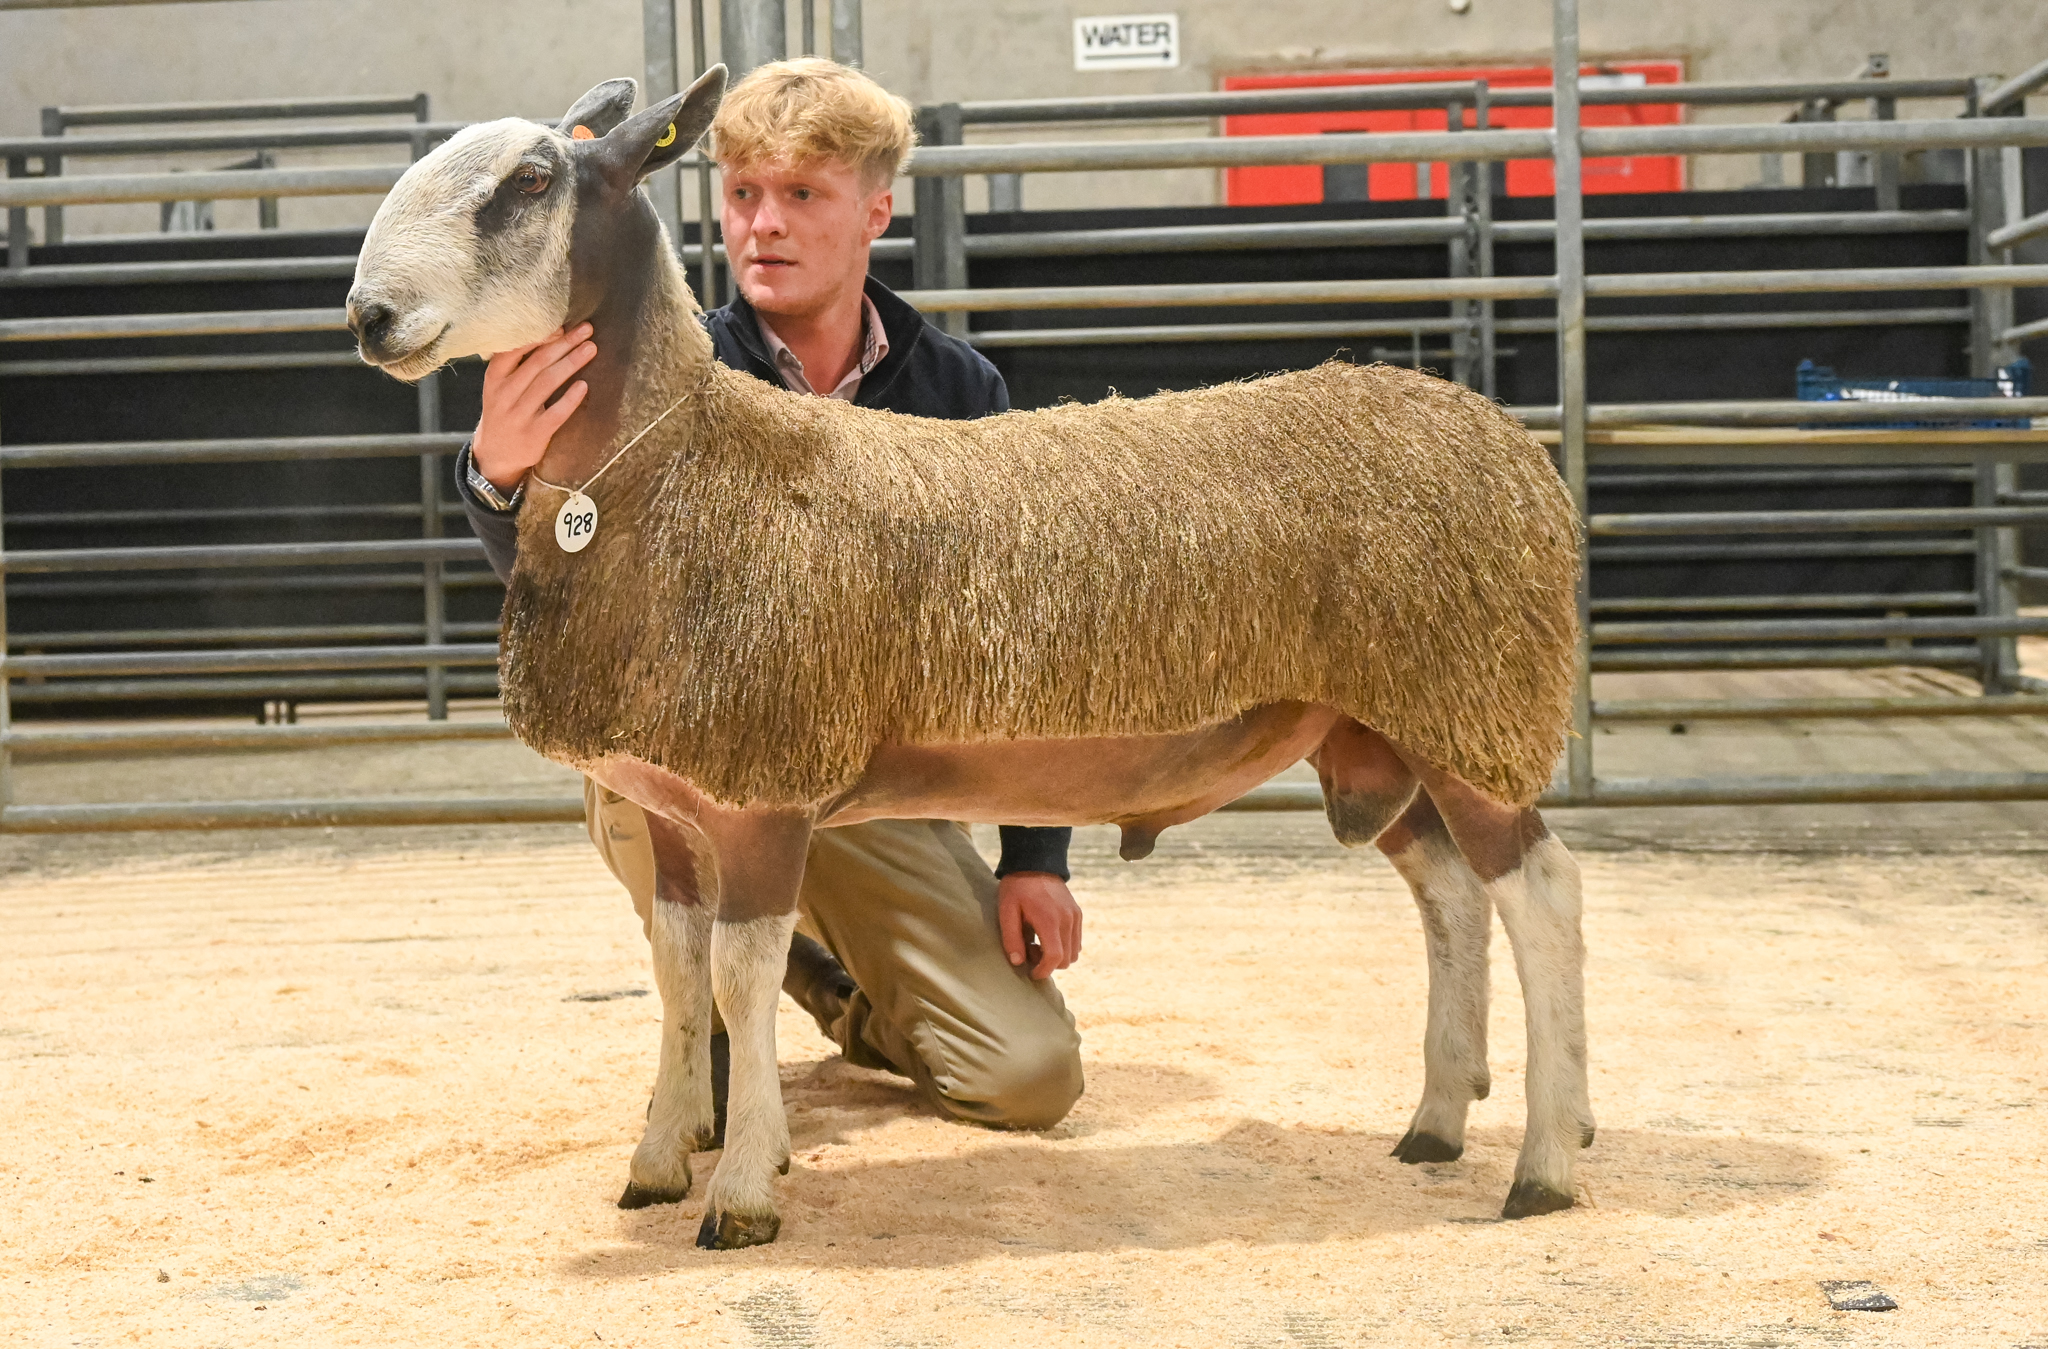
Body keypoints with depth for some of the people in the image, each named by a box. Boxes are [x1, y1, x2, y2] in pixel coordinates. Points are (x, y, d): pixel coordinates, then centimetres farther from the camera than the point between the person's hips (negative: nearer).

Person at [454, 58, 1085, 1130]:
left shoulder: (957, 389, -5)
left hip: (876, 789, 1)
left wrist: (1035, 858, -2)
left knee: (1033, 1073, -12)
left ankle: (831, 976, 22)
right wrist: (499, 476, -48)